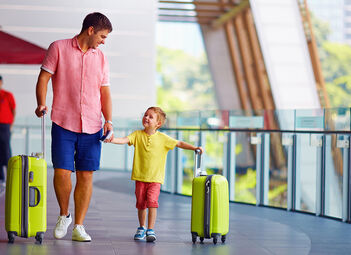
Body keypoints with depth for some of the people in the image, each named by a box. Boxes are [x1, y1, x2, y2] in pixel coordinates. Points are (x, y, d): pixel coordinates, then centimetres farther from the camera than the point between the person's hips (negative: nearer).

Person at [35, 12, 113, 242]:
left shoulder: (101, 58, 14)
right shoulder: (58, 48, 3)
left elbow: (105, 92, 15)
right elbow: (43, 78, -1)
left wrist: (108, 120, 3)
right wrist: (41, 104, -16)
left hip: (92, 127, 3)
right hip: (63, 124, -3)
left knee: (86, 176, 0)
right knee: (62, 172, -8)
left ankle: (79, 227, 8)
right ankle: (64, 215, 18)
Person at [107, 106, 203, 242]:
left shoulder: (163, 138, 0)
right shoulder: (137, 135, 2)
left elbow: (179, 144, 1)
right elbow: (125, 140, -11)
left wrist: (194, 148, -10)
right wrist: (112, 140, -30)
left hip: (155, 178, -2)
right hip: (140, 176, 2)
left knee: (152, 202, -16)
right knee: (141, 204, 9)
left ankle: (150, 230, -9)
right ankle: (142, 228, 29)